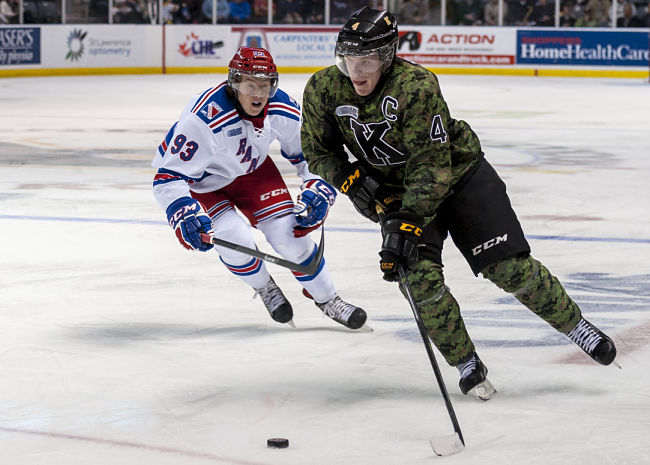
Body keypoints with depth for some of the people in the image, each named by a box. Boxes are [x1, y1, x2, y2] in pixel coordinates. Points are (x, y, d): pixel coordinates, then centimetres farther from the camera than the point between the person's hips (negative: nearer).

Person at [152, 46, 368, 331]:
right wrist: (184, 215, -51)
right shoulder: (203, 119, -40)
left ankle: (326, 299, 14)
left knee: (288, 230, -7)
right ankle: (264, 287, 12)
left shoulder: (283, 110, -21)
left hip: (251, 170, 4)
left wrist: (317, 189, -15)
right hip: (199, 182, -4)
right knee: (236, 239, -22)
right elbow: (168, 178, -37)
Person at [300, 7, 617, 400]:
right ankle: (466, 363, 3)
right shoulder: (324, 90, -16)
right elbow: (319, 151, 1)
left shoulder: (417, 86, -31)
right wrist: (351, 179, -16)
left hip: (459, 173, -3)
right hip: (395, 189, 4)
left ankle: (575, 325, 14)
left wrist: (407, 222, -36)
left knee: (509, 268, -9)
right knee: (421, 277, -16)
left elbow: (431, 165, -31)